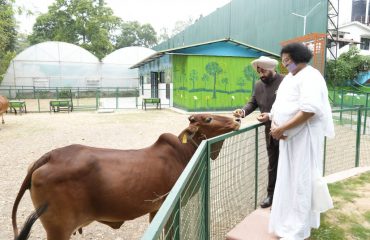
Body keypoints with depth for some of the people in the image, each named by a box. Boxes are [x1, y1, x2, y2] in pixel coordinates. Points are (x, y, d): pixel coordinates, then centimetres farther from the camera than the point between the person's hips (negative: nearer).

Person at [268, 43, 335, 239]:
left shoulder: (310, 76, -13)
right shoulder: (288, 78, 15)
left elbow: (310, 110, -26)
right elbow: (278, 105, 13)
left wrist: (282, 128, -23)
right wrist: (273, 123, -6)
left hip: (305, 136, -8)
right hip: (290, 136, 8)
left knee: (301, 180, -1)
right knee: (288, 178, 14)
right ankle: (289, 220, 30)